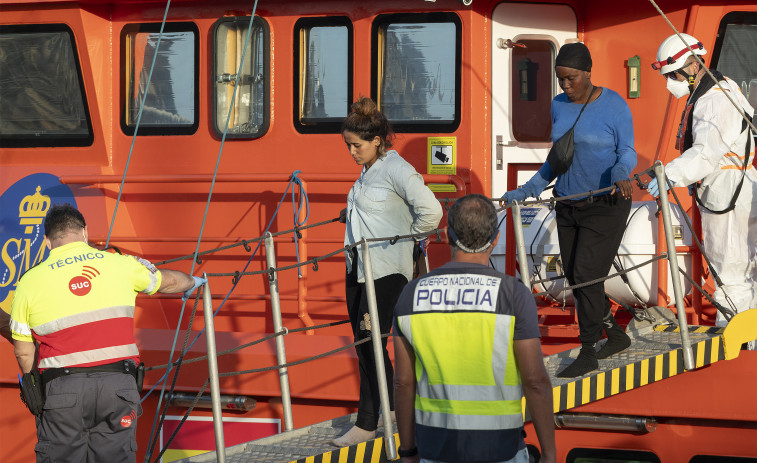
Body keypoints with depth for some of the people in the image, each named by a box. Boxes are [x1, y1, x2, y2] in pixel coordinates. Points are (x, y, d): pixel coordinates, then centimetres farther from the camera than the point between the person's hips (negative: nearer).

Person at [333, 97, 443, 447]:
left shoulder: (396, 170, -15)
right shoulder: (368, 170, 13)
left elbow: (431, 212, -21)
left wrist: (406, 236, -9)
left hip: (386, 270, -9)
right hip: (359, 265, 9)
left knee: (370, 341, -7)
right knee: (362, 342, 11)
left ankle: (367, 424, 0)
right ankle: (394, 407, 24)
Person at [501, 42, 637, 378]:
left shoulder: (614, 105, -13)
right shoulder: (559, 106, 5)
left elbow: (627, 153, -9)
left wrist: (621, 175, -32)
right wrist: (527, 191, 10)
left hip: (605, 207, -7)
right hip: (568, 207, 7)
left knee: (586, 278, -10)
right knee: (575, 279, 9)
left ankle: (587, 354, 2)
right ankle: (616, 335, 28)